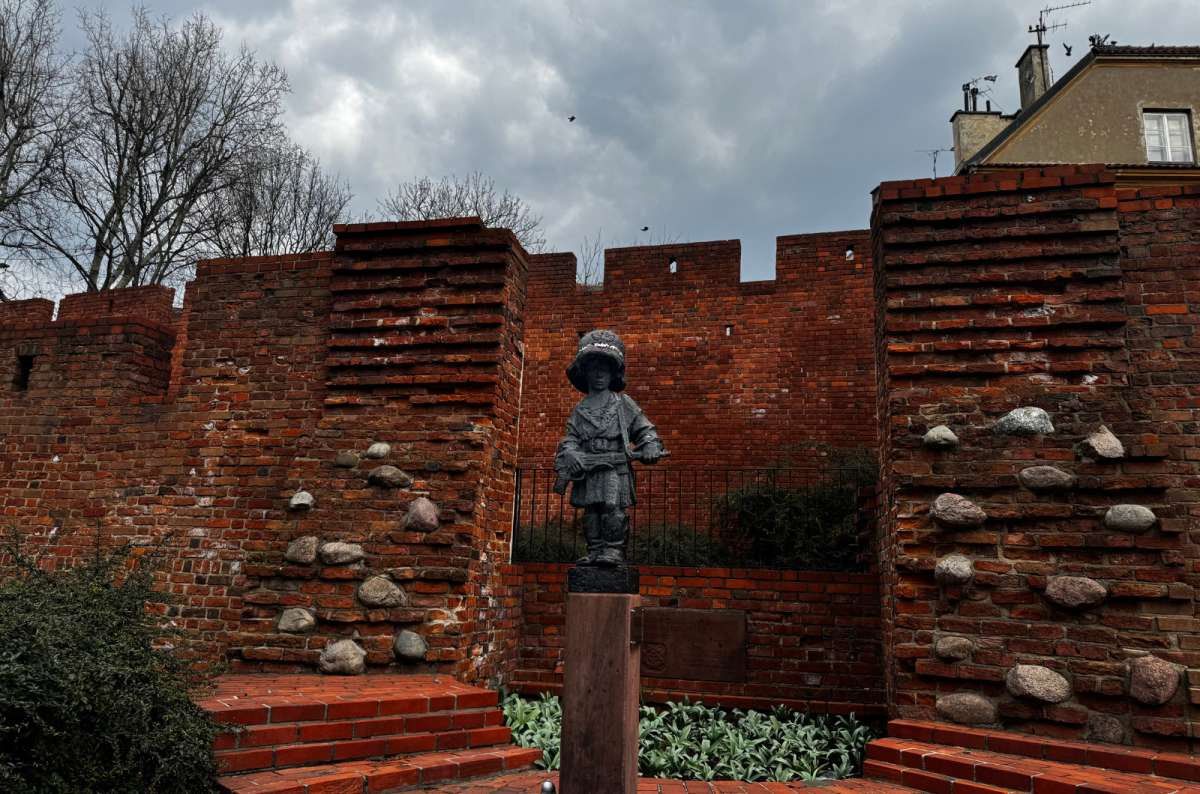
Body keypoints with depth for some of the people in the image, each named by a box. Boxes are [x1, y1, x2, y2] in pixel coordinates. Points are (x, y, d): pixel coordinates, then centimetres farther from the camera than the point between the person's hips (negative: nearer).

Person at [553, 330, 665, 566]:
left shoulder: (624, 404, 9)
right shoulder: (580, 410, 14)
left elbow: (643, 429, 10)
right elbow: (570, 438, 9)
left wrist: (650, 447, -8)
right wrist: (570, 455, -10)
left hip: (615, 468, -3)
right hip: (588, 471, 3)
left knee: (613, 508, -12)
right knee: (591, 512, 4)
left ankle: (614, 549, -5)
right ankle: (595, 551, 11)